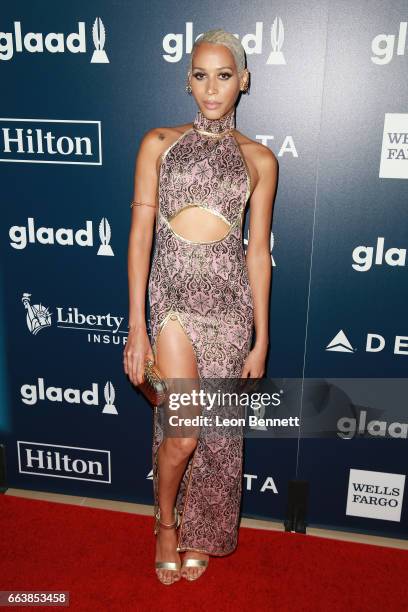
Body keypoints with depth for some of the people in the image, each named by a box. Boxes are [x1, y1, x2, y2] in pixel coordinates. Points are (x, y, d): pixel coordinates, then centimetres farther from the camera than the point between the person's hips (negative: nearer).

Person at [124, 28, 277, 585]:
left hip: (230, 299, 2)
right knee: (182, 432, -8)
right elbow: (141, 233, -2)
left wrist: (261, 340, 3)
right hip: (172, 295, -1)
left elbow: (258, 250, 4)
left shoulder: (259, 159, 6)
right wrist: (136, 325, -7)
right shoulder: (159, 143, 4)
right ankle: (166, 522, 26)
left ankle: (198, 534, 37)